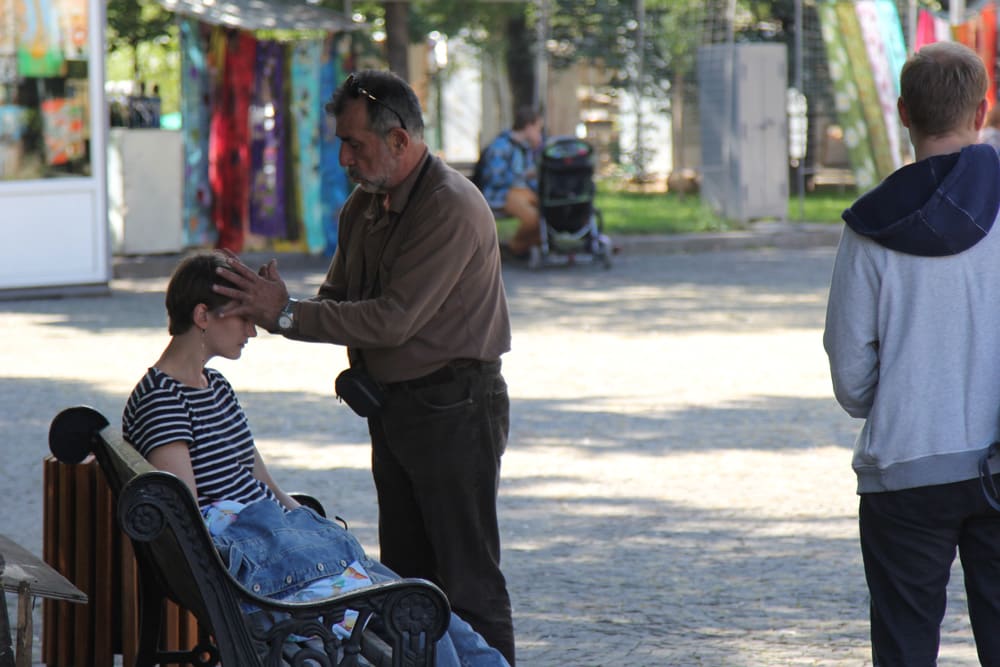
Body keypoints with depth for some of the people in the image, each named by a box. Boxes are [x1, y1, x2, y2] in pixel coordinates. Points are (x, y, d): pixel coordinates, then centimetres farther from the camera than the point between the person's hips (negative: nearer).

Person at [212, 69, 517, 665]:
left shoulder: (451, 208, -20)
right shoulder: (364, 204, 9)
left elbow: (393, 319, -24)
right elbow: (339, 298, 13)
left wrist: (288, 315, -23)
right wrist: (273, 309, -8)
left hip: (454, 408, -9)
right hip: (391, 408, 9)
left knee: (470, 582, -7)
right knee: (406, 576, 12)